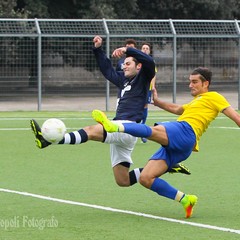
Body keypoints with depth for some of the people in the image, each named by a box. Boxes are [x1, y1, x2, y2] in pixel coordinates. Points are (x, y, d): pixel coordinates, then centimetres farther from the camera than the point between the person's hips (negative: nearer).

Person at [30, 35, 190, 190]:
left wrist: (127, 50, -24)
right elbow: (107, 70, 39)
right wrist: (98, 49, 31)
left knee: (91, 131, -31)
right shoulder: (124, 79, 26)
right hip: (118, 129, 10)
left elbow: (149, 62, -17)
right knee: (123, 181, 5)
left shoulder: (143, 79, 3)